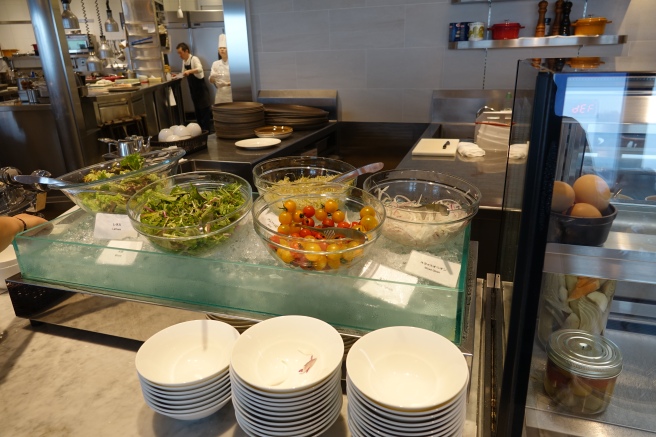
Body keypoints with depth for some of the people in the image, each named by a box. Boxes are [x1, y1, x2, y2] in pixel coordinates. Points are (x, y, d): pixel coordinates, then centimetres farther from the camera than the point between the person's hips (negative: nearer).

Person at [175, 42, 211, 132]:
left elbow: (200, 69, -35)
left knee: (204, 108, -5)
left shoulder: (194, 59, -16)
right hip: (193, 88, 8)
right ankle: (200, 129, 20)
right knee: (197, 109, 12)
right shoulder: (184, 61, 8)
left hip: (200, 87, -8)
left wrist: (189, 71, -49)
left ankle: (206, 130, -3)